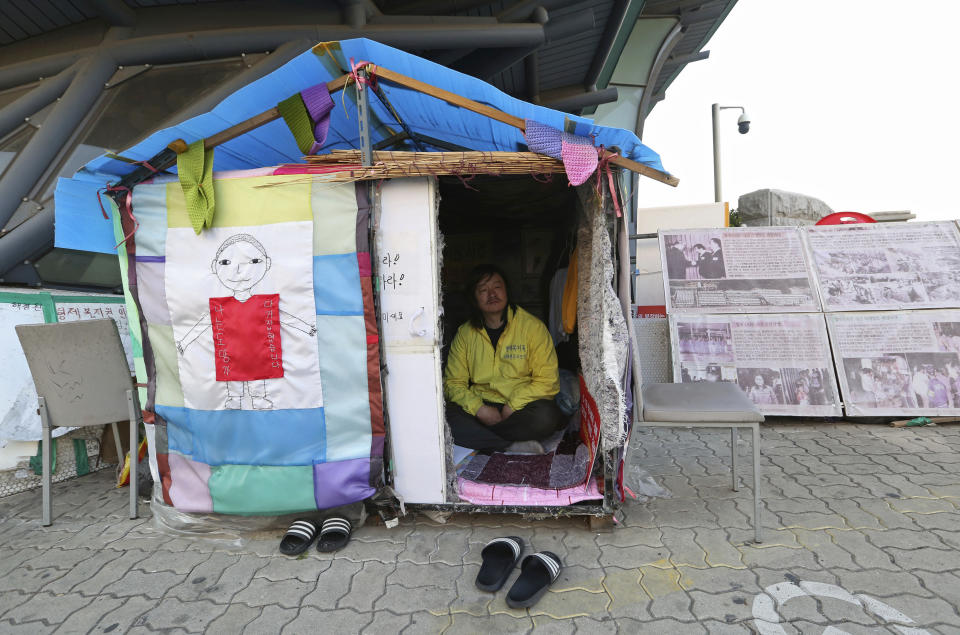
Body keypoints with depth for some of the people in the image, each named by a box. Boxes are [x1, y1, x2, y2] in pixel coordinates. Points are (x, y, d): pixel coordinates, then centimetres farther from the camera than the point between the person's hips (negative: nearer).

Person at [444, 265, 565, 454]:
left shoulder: (533, 326, -1)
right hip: (481, 407, 2)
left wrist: (512, 406, -16)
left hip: (521, 406, -1)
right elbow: (453, 382, 4)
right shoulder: (465, 333, 7)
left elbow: (547, 381, -5)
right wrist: (479, 408, -14)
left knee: (545, 416, -34)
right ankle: (513, 446, -24)